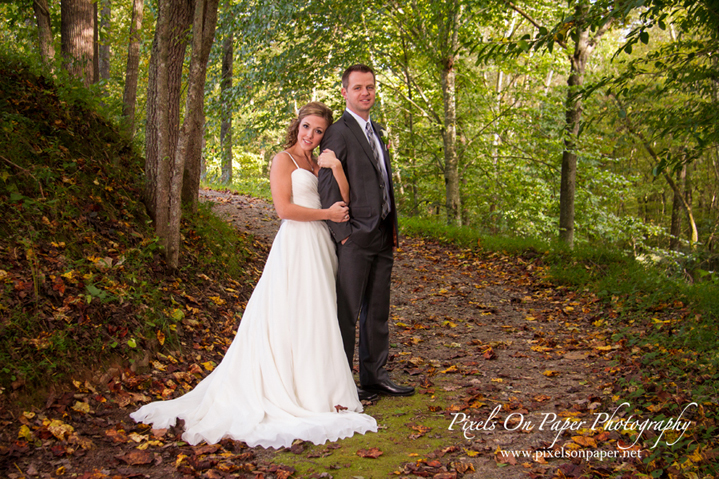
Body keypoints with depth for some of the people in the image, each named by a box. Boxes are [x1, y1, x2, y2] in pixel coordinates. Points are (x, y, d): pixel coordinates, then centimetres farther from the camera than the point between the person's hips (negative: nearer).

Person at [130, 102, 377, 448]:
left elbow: (343, 201, 5)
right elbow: (284, 208, -12)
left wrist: (337, 168, -9)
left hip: (319, 246, 7)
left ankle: (317, 389, 14)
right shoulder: (284, 159, -1)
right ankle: (294, 391, 2)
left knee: (316, 318, 8)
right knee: (294, 316, -5)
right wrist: (326, 213, -6)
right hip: (295, 245, -7)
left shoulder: (318, 164, 19)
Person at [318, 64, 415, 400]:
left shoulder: (374, 131, 17)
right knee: (346, 313, -1)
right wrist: (343, 234, -16)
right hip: (356, 238, -8)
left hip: (382, 237, 8)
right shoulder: (338, 133, -10)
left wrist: (392, 229, 15)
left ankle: (375, 376, 24)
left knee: (377, 312, 14)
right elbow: (328, 188, -14)